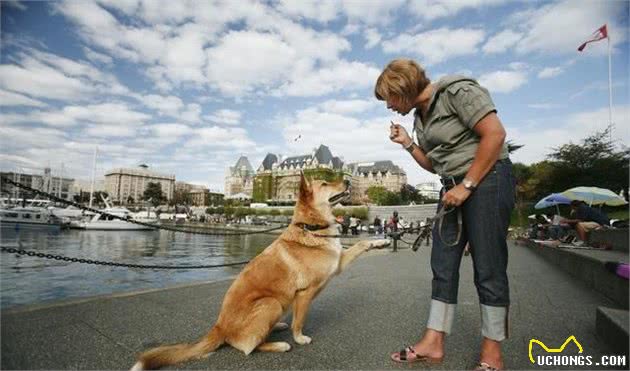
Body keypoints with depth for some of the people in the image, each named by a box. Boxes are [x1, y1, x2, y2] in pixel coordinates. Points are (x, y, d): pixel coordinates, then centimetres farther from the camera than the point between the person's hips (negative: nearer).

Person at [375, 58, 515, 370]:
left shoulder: (456, 90, -9)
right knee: (443, 266, 5)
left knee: (488, 268, -2)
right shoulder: (420, 116, 14)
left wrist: (467, 185, -17)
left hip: (487, 179, -8)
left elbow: (495, 134, -17)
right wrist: (408, 144, 5)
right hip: (455, 188, 8)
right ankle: (433, 343, 14)